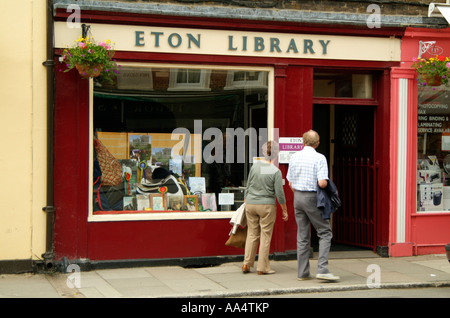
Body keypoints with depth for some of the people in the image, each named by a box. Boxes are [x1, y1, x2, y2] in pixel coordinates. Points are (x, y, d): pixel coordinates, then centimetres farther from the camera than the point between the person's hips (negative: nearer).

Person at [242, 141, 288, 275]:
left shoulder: (255, 166, -1)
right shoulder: (276, 171, -10)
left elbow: (248, 186, 7)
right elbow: (279, 193, -9)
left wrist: (246, 200, 21)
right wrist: (284, 210, 2)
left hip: (251, 204, 4)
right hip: (267, 205, -3)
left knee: (252, 234, 12)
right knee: (265, 235, 4)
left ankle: (246, 264, 11)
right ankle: (262, 267, 6)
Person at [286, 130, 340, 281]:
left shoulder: (294, 157, 6)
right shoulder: (320, 158, -11)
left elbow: (290, 183, 12)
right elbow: (322, 183, -20)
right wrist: (326, 183, 3)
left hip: (298, 197, 6)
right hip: (313, 197, -6)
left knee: (303, 236, 10)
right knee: (325, 233, 2)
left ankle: (303, 273, 11)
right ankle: (322, 269, -9)